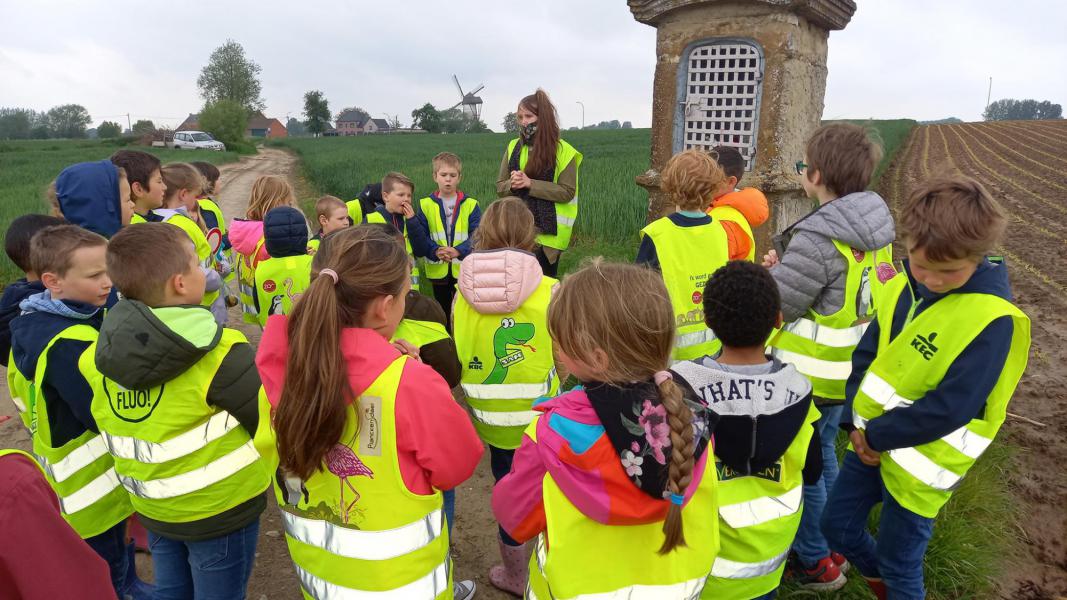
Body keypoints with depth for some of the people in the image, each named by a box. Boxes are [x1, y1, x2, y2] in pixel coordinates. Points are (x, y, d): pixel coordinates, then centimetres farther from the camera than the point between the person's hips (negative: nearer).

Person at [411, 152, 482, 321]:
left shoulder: (470, 204, -2)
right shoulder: (426, 205, 0)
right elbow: (420, 236, -5)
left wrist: (459, 250, -25)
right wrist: (435, 251, -23)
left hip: (464, 268, -1)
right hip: (438, 270, 1)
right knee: (443, 312, 15)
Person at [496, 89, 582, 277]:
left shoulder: (562, 151, -5)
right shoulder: (513, 147, 8)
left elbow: (567, 192, -11)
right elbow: (500, 187, 9)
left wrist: (530, 184, -19)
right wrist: (512, 184, -14)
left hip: (546, 232, -3)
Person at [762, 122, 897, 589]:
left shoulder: (818, 236, -26)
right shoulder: (875, 227, 3)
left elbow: (775, 309, -20)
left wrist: (772, 270, -2)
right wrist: (785, 267, 0)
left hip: (808, 376, -8)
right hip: (847, 370, 9)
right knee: (821, 455, 24)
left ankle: (815, 562, 27)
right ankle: (834, 545, 40)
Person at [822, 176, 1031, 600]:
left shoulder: (993, 320, -23)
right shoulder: (903, 286, -3)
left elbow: (951, 408, -24)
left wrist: (878, 435, -16)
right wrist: (855, 421, -7)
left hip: (919, 465, -6)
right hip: (870, 440, 7)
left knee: (899, 565, 12)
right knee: (837, 526, 21)